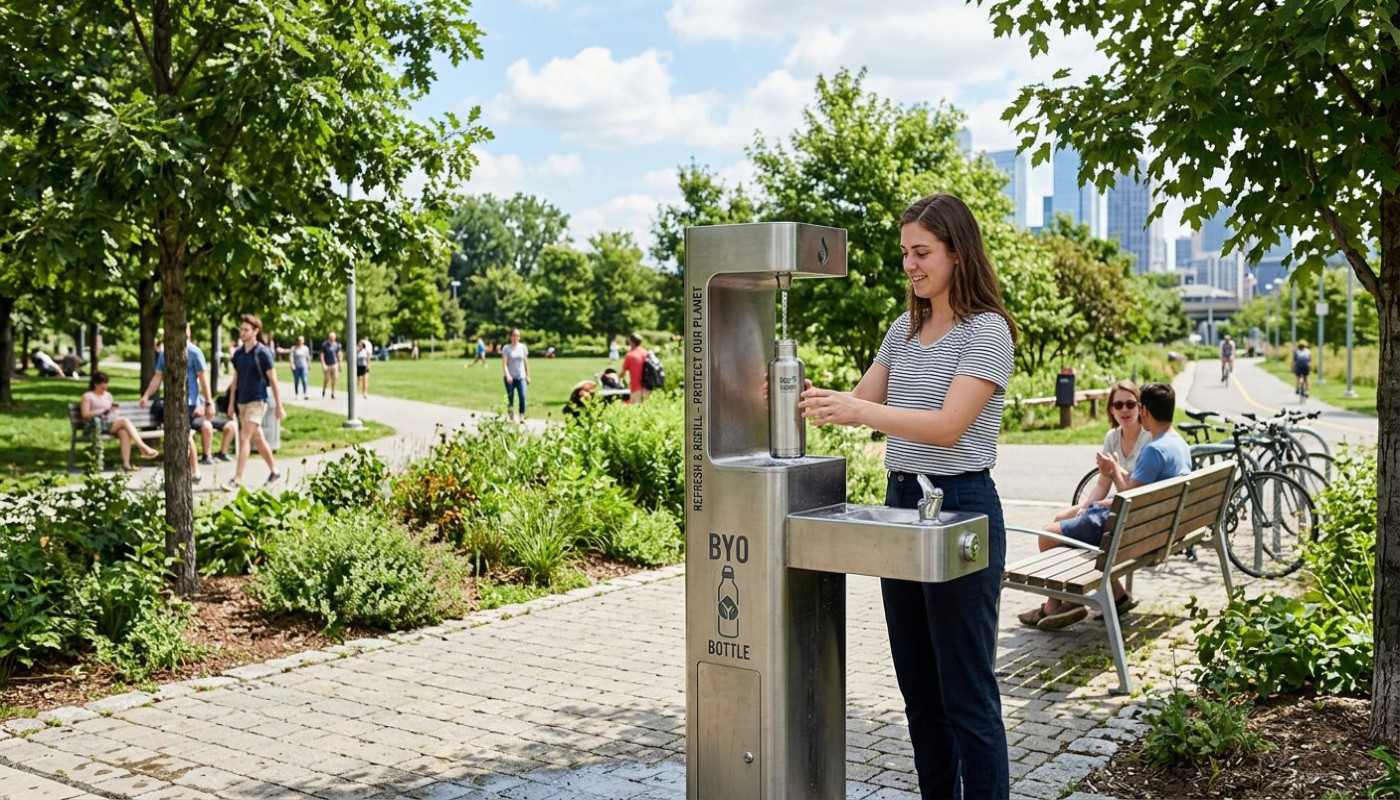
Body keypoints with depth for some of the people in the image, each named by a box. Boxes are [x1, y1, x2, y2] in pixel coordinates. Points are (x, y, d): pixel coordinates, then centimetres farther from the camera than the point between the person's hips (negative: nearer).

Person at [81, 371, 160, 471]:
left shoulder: (108, 395, 26)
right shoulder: (88, 396, 9)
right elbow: (85, 414, -4)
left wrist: (113, 410, -1)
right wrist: (103, 410, -10)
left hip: (111, 424, 5)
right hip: (96, 427, -5)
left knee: (124, 432, -32)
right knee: (124, 420, -30)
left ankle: (126, 463, -44)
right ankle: (143, 447, -36)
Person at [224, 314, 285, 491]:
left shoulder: (263, 353, -10)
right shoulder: (238, 353, 8)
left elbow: (273, 380, -9)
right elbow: (235, 379, 16)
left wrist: (279, 406, -10)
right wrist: (231, 403, 14)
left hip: (257, 400, -7)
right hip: (242, 401, 7)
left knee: (244, 439, -13)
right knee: (257, 439, 15)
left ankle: (237, 480, -13)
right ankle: (274, 471, 29)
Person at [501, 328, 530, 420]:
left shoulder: (523, 347, 6)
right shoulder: (506, 348, -2)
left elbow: (526, 362, 12)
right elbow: (504, 363, -9)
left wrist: (527, 376, 12)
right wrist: (507, 375, -24)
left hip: (521, 377, 1)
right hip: (510, 378, -1)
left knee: (522, 396, -14)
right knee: (510, 398, 4)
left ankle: (522, 416, -11)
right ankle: (510, 416, 19)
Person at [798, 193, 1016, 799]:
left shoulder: (987, 331, -11)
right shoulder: (904, 329, 12)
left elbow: (948, 426, -21)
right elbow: (862, 403, 11)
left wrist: (857, 410, -33)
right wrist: (806, 398, -9)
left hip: (962, 509, -8)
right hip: (901, 503, 8)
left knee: (967, 688, -2)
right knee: (918, 683, 15)